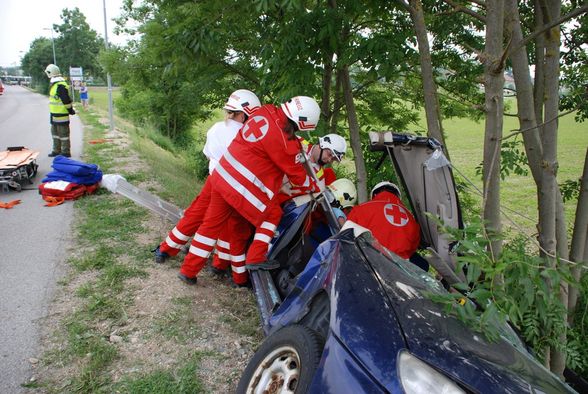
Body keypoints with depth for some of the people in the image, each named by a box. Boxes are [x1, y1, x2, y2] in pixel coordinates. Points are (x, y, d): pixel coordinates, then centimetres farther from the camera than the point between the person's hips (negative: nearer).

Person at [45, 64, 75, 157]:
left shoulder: (60, 86, -21)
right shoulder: (54, 84, 13)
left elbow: (67, 100, -22)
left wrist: (70, 110, -14)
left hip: (61, 115, -11)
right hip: (55, 115, 11)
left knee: (63, 134, -2)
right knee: (55, 133, 19)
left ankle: (66, 152, 5)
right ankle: (57, 151, 29)